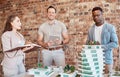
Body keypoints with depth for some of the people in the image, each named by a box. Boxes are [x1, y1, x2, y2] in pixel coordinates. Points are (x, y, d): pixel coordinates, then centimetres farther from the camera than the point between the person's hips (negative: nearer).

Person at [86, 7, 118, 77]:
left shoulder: (110, 27, -3)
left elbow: (115, 43, -7)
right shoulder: (91, 29, 9)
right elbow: (87, 43, 13)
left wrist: (101, 47, -18)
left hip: (106, 59, -3)